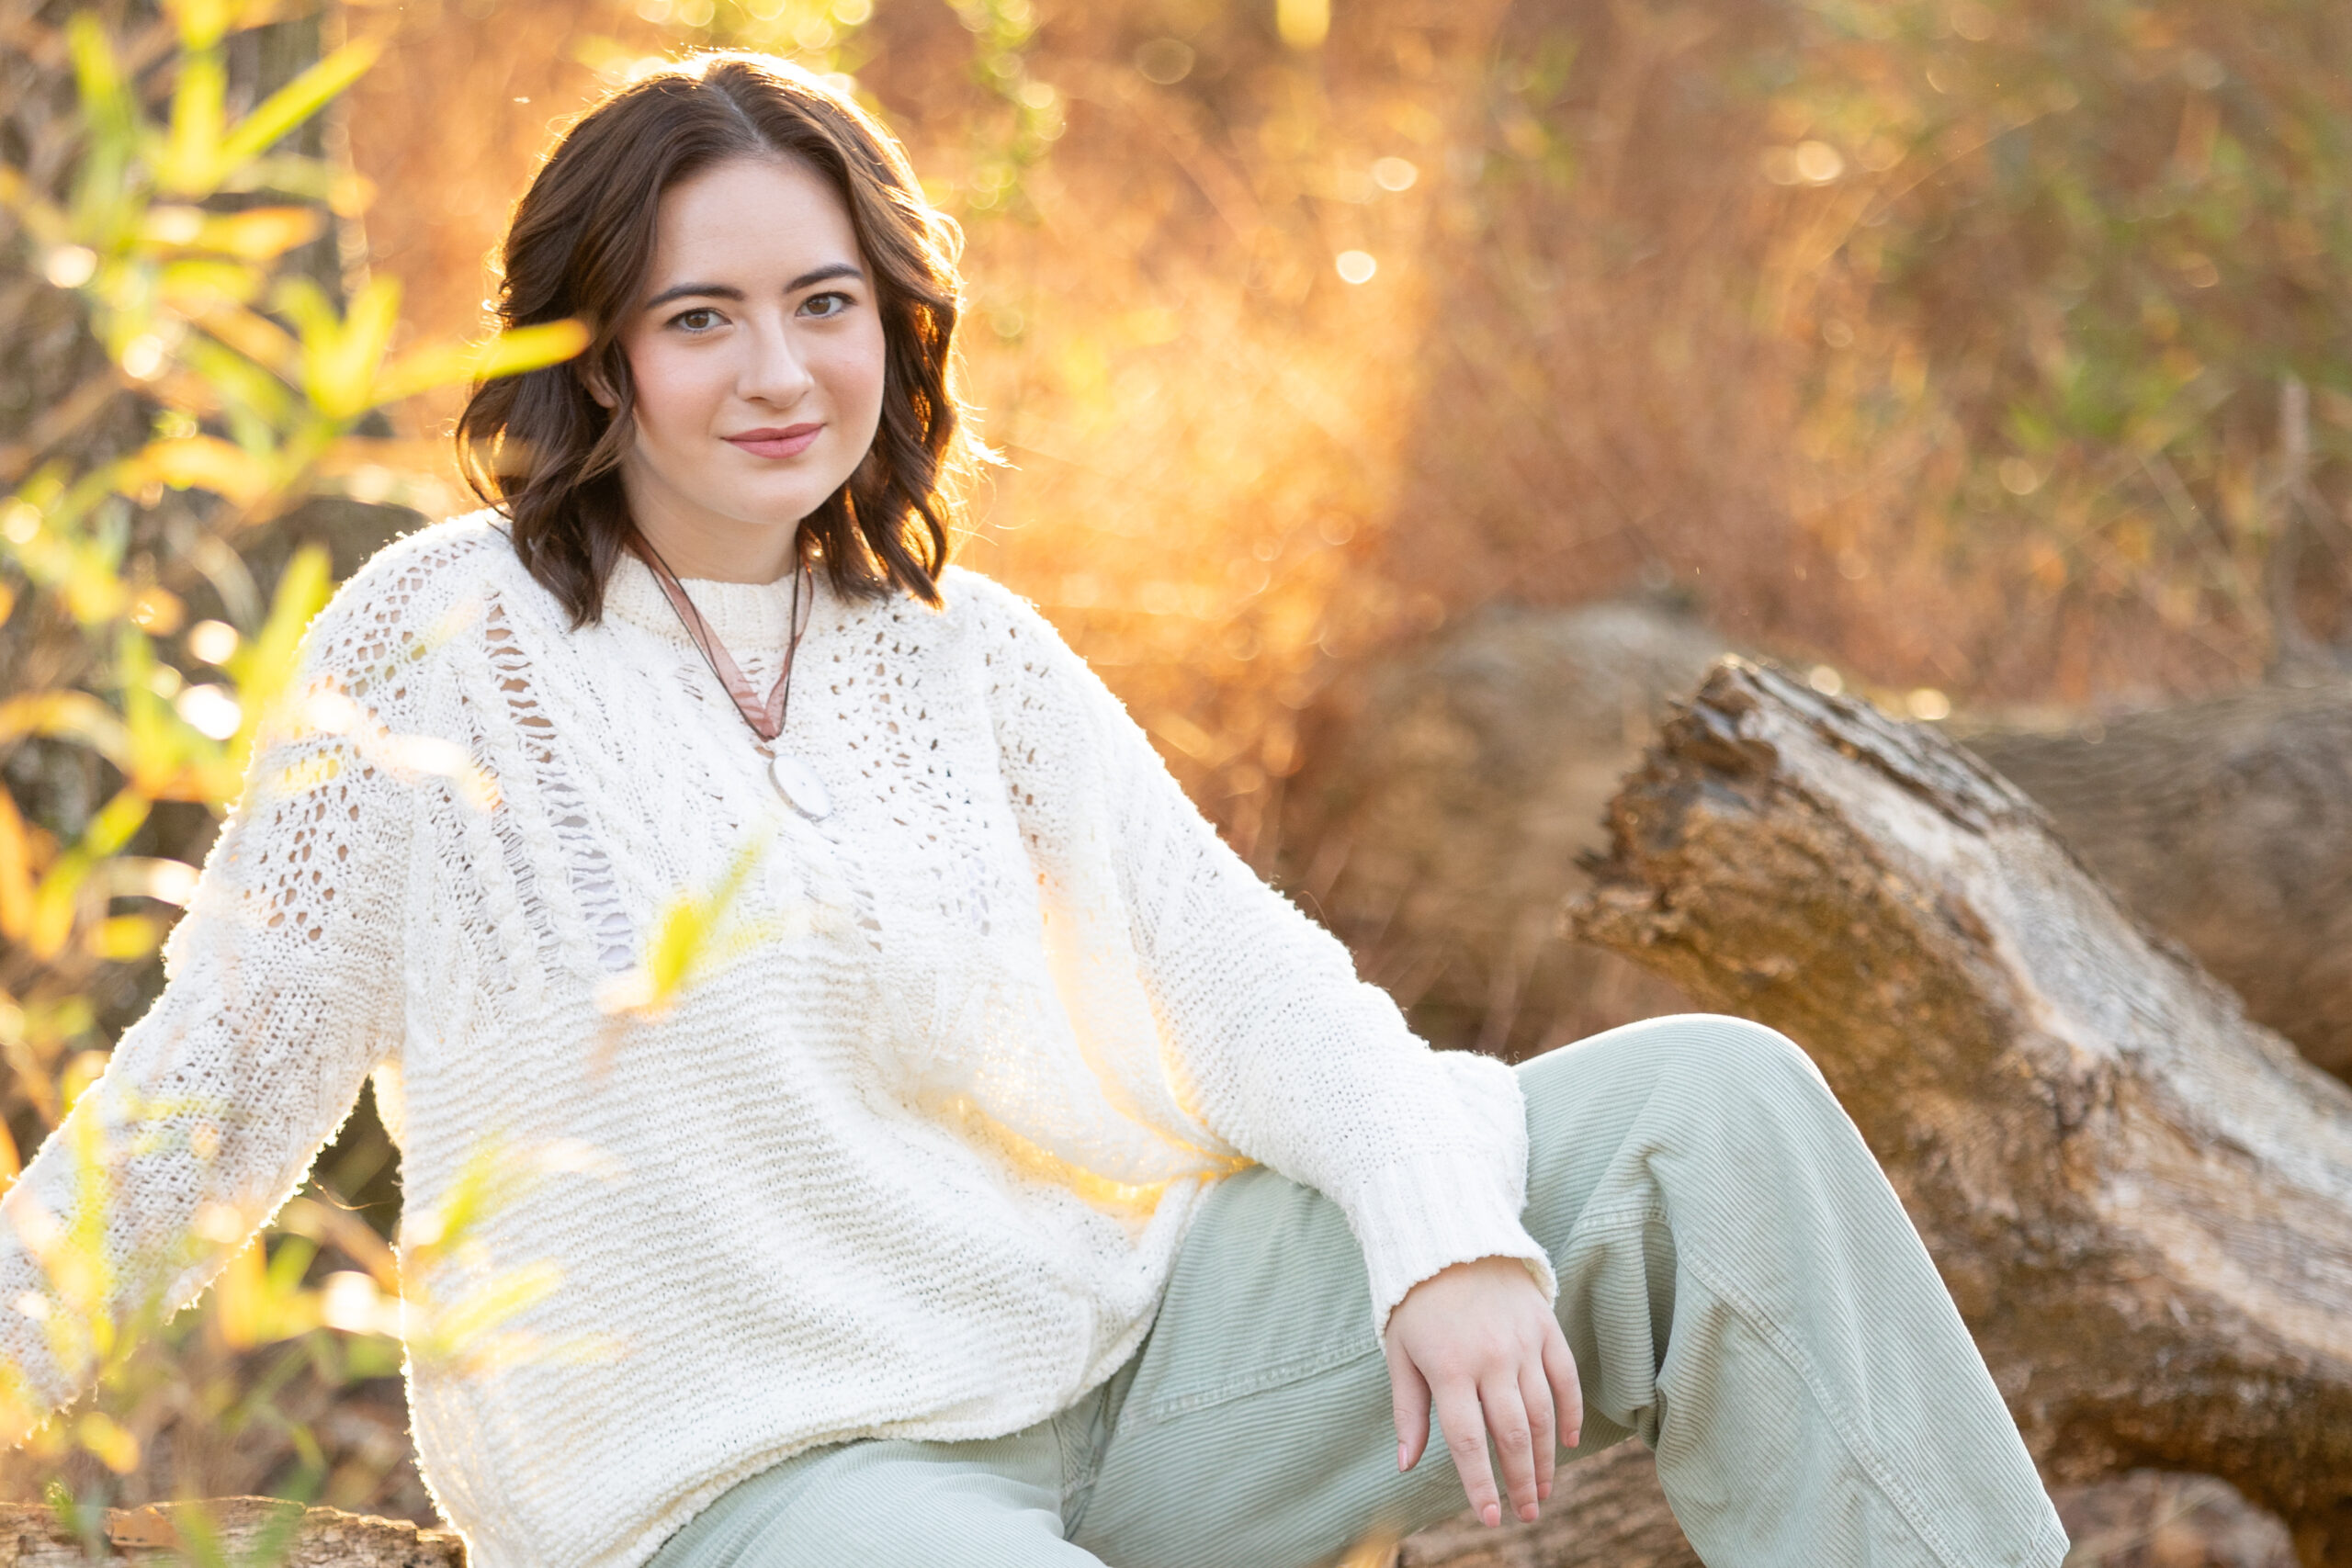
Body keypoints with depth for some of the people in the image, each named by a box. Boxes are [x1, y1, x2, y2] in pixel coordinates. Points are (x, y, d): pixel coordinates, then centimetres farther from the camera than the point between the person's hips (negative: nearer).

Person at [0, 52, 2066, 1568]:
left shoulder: (976, 660, 8)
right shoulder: (440, 645, -5)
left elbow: (1260, 994, 2)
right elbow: (224, 1077, -1)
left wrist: (1452, 1236, -16)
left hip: (1118, 1347, 6)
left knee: (1713, 1109, -10)